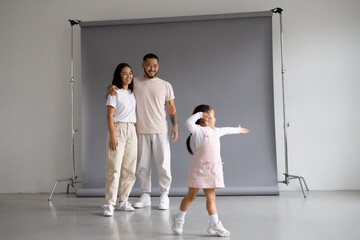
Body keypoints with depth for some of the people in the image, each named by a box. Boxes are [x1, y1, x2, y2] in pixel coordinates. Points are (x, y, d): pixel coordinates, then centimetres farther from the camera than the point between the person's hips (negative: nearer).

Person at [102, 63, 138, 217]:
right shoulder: (115, 92, -2)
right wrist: (112, 136, -16)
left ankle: (123, 201, 16)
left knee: (130, 169, 6)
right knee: (114, 168, -10)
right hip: (118, 129, -6)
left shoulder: (133, 93, 16)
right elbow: (109, 116, -7)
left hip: (132, 131, 6)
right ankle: (109, 204, -6)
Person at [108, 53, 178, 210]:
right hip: (141, 132, 0)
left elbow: (171, 107, 11)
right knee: (142, 165, 6)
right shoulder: (134, 83, 6)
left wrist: (175, 125, 1)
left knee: (163, 165, 1)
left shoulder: (165, 85, 8)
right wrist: (111, 88, -12)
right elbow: (118, 84, 13)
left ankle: (164, 196, 14)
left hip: (160, 131, 0)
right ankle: (145, 196, 19)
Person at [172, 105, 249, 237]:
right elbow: (189, 122, -26)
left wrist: (238, 130, 53)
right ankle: (179, 218, 24)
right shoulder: (198, 130, -7)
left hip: (212, 169, 6)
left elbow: (226, 130, 37)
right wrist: (199, 114, -13)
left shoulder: (216, 131, 18)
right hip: (199, 168, -6)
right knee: (191, 196, 5)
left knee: (211, 196, 4)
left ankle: (215, 224, 7)